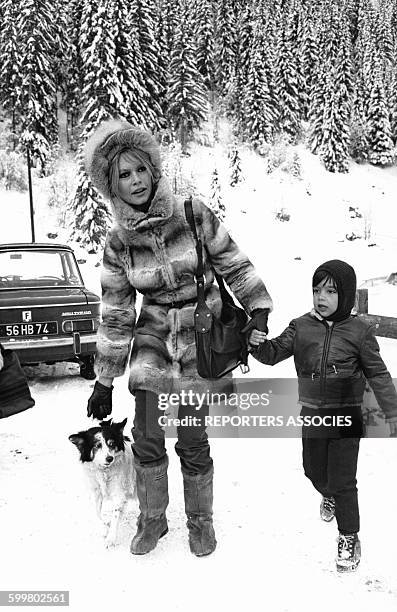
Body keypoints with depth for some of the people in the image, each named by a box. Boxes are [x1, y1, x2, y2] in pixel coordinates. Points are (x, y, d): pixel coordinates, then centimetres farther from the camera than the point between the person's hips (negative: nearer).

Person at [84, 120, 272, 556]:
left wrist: (258, 310, -8)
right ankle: (152, 519, 24)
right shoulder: (117, 243, -6)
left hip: (202, 333, -2)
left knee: (193, 440, 2)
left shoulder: (193, 214, -12)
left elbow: (233, 265, 0)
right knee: (146, 436, -2)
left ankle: (200, 521, 28)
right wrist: (104, 381, 2)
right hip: (154, 333, 2)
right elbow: (115, 315, 0)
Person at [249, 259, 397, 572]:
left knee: (342, 480, -1)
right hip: (311, 415, 4)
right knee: (314, 471, 20)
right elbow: (274, 354, -1)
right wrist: (259, 343, -23)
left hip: (346, 416, -3)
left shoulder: (359, 331, -7)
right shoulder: (301, 327, -1)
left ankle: (349, 537, 21)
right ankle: (330, 496, 54)